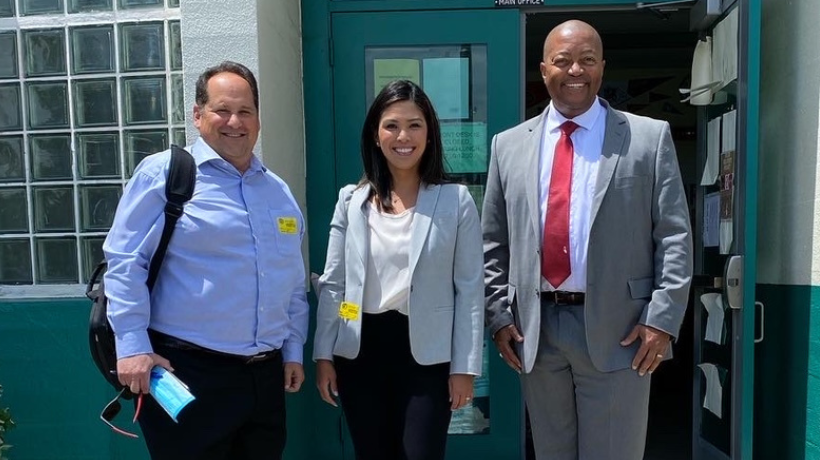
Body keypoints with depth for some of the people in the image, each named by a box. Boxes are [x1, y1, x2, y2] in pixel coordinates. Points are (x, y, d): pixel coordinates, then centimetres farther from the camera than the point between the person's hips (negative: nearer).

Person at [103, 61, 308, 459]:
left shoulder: (279, 191, 12)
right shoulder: (163, 173, -6)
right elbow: (125, 261, -9)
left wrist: (293, 350, 13)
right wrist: (133, 347, -14)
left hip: (266, 374, 6)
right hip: (187, 371, -5)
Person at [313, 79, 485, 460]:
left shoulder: (456, 200, -4)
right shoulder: (351, 200, 2)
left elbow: (470, 289, -4)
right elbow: (333, 284, 5)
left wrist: (464, 366, -6)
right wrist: (324, 354, 2)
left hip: (425, 352, -2)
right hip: (360, 350, 3)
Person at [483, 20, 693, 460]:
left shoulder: (649, 137, 2)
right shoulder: (509, 145, 8)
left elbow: (675, 237, -1)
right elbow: (492, 243, 9)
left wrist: (662, 320, -9)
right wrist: (499, 316, 2)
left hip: (618, 329, -2)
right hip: (535, 328, 3)